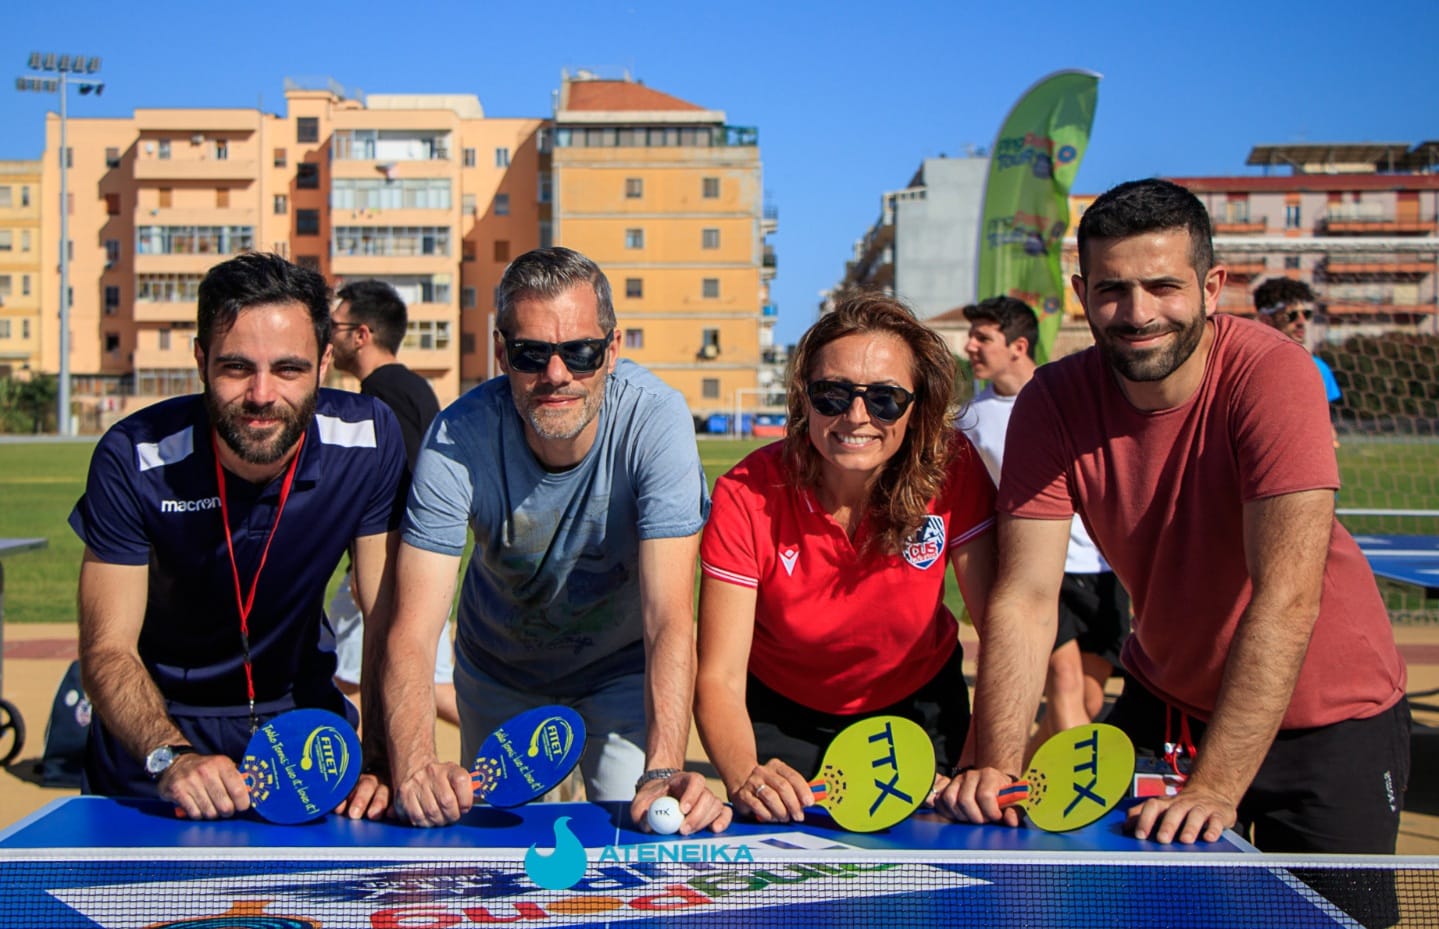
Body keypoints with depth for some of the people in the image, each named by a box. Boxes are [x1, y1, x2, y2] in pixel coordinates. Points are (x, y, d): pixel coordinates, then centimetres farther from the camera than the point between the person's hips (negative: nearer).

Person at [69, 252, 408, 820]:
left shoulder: (369, 441, -17)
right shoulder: (134, 459, -20)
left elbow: (390, 620, -12)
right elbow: (108, 649, -19)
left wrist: (384, 758, -26)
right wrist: (171, 757, -37)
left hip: (299, 712, 1)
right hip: (156, 726, 0)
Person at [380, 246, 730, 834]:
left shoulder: (656, 420, -31)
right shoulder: (457, 438, -28)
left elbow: (670, 620, -36)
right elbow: (414, 630, -33)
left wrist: (663, 771, -51)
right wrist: (413, 765, -51)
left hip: (624, 671, -1)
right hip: (499, 676, 1)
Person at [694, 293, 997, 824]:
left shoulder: (952, 472, -24)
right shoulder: (748, 496, -26)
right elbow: (719, 677, -28)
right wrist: (745, 776, -48)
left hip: (919, 705, 1)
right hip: (782, 715, 0)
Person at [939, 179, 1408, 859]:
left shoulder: (1272, 375, -26)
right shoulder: (1054, 402, -14)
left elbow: (1287, 599, -33)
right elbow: (1024, 599, -16)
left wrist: (1214, 788, -38)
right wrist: (998, 766, -28)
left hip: (1326, 718, -3)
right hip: (1165, 702, 3)